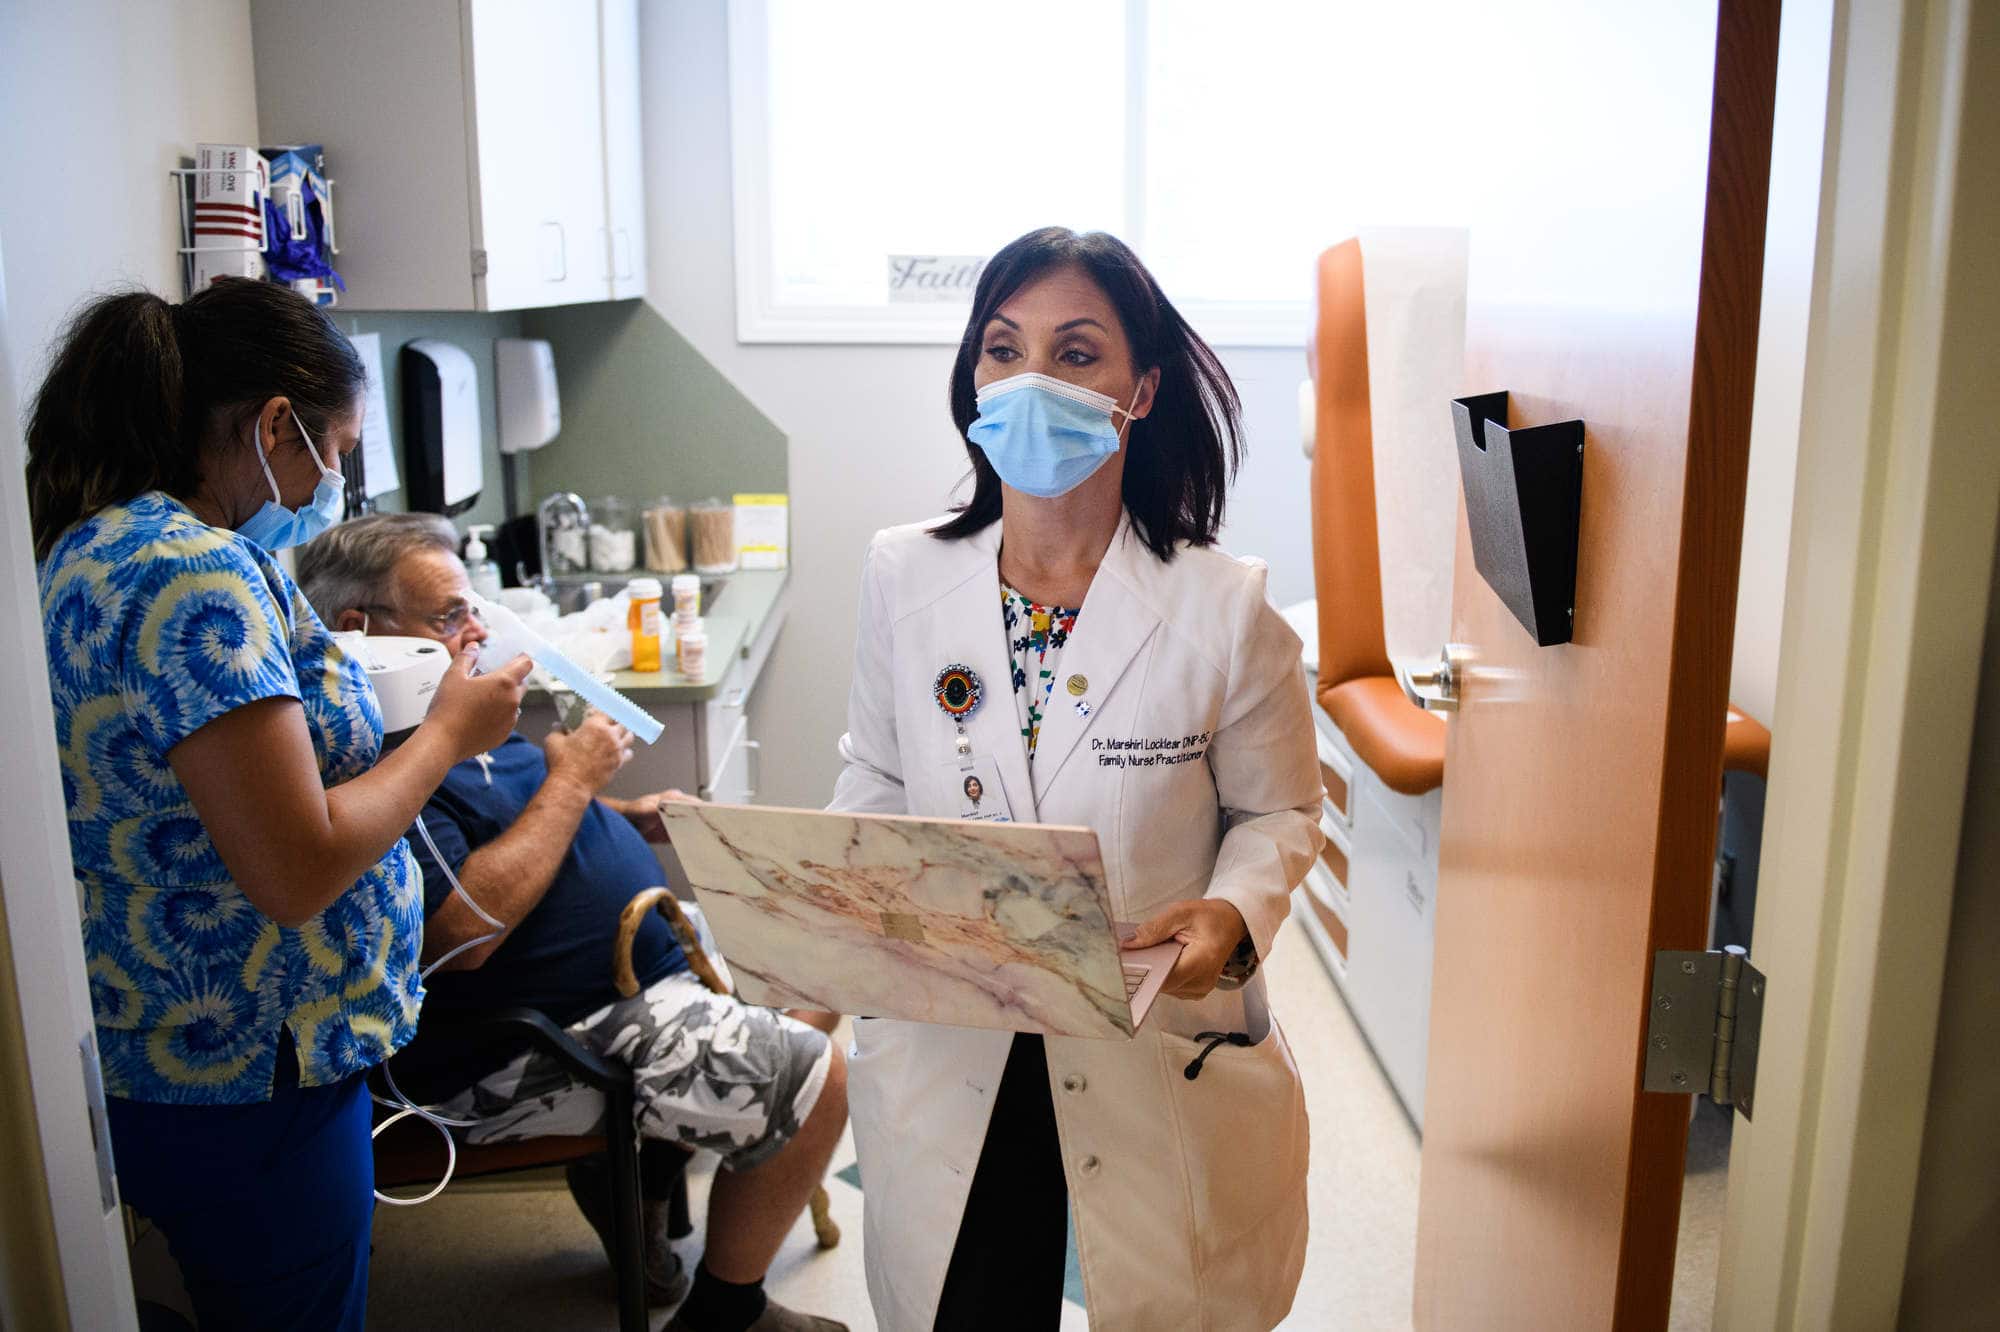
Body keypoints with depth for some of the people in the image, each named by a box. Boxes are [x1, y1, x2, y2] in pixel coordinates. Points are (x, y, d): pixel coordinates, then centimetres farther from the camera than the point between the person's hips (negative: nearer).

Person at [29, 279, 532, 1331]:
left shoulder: (94, 544, 7)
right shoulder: (197, 576, -25)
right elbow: (298, 873, -27)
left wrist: (414, 691, 11)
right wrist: (449, 733, -14)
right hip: (244, 1087, -10)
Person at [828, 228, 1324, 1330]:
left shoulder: (1222, 608, -13)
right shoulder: (900, 576, -4)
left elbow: (1279, 810, 0)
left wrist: (1233, 915, -20)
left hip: (1158, 1066, -1)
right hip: (944, 1060, 2)